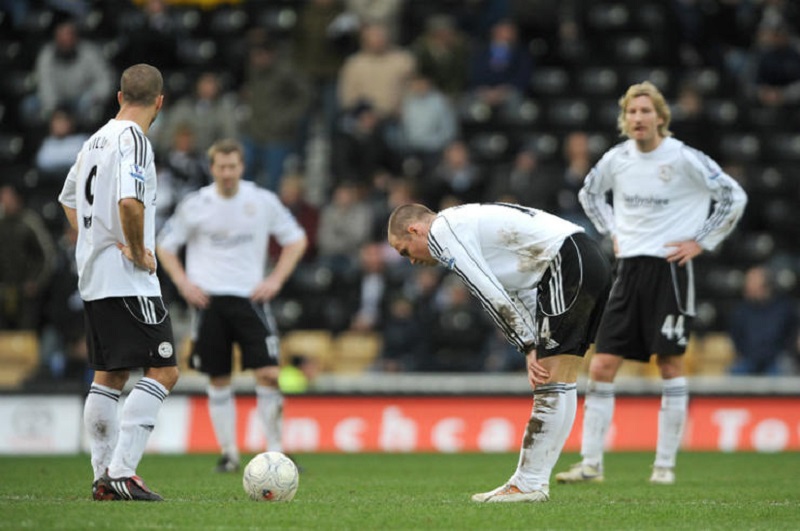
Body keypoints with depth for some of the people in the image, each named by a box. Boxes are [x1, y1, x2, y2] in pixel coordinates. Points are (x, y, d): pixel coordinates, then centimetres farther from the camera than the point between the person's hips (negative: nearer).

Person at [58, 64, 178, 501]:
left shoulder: (96, 140, 15)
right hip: (128, 280, -10)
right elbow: (130, 201, -29)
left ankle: (103, 478, 13)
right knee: (162, 370, -9)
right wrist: (139, 251, -16)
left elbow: (68, 200, 28)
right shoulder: (134, 140, -14)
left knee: (109, 375, 13)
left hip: (93, 278, 10)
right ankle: (121, 470, -16)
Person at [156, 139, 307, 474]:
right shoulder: (195, 205, 1)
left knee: (268, 373, -11)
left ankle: (275, 451, -2)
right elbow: (164, 245, 12)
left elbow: (296, 240, 13)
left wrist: (276, 280, 2)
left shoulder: (263, 201, 2)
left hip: (250, 296, 0)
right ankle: (228, 452, 13)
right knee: (218, 380, 3)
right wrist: (183, 283, -1)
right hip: (208, 298, 0)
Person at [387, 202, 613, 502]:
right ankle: (528, 481, 12)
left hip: (568, 265, -10)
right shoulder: (468, 221, 27)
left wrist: (528, 347, -4)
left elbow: (491, 296, -9)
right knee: (560, 382, 9)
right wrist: (535, 349, 11)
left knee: (553, 383, -9)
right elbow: (519, 291, 22)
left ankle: (529, 484, -9)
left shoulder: (441, 232, -2)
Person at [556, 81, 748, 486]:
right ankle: (591, 464, 2)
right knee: (601, 366, -2)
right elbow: (590, 193, 26)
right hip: (629, 270, 4)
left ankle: (665, 464, 7)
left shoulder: (684, 159, -8)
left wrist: (700, 242, -4)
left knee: (670, 365, -1)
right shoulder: (616, 159, 5)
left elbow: (734, 197, -2)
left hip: (670, 268, -4)